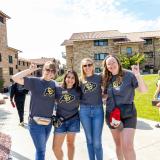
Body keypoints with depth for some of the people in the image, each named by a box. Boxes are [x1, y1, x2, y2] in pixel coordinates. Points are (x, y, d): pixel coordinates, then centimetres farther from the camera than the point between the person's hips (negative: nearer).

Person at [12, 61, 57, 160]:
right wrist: (30, 70, -20)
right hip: (36, 122, -5)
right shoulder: (34, 81, -10)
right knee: (41, 150, 1)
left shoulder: (55, 84, 2)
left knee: (42, 148, 22)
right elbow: (15, 78, -18)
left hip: (48, 122, 5)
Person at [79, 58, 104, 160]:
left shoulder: (99, 77, 0)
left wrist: (103, 96, -11)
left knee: (97, 142, -1)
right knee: (89, 140, 12)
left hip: (98, 110, -2)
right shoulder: (81, 80, 5)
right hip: (84, 110, 2)